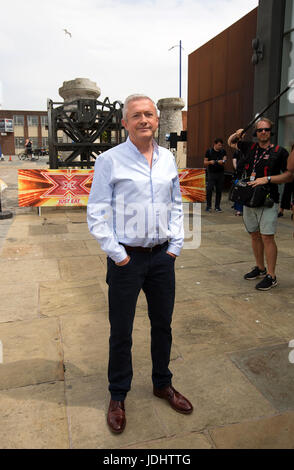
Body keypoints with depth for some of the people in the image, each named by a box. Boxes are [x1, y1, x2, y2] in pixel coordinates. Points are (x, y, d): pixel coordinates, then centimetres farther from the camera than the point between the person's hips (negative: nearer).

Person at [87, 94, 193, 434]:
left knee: (163, 324, 17)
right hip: (126, 259, -4)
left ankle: (162, 384, 40)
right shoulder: (109, 160, -7)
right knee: (121, 332, 8)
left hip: (162, 256, 5)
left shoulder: (168, 159, 8)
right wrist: (117, 254, -12)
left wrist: (176, 245, 6)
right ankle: (117, 396, 31)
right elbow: (96, 213, -8)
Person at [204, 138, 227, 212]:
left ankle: (217, 206, 13)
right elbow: (205, 162, 3)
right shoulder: (209, 151, 1)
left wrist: (222, 161, -27)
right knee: (209, 189, -10)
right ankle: (208, 206, 2)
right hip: (211, 173, -2)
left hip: (220, 173, 3)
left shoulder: (223, 151, 9)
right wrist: (210, 162, -19)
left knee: (219, 190, 4)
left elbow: (225, 158, -3)